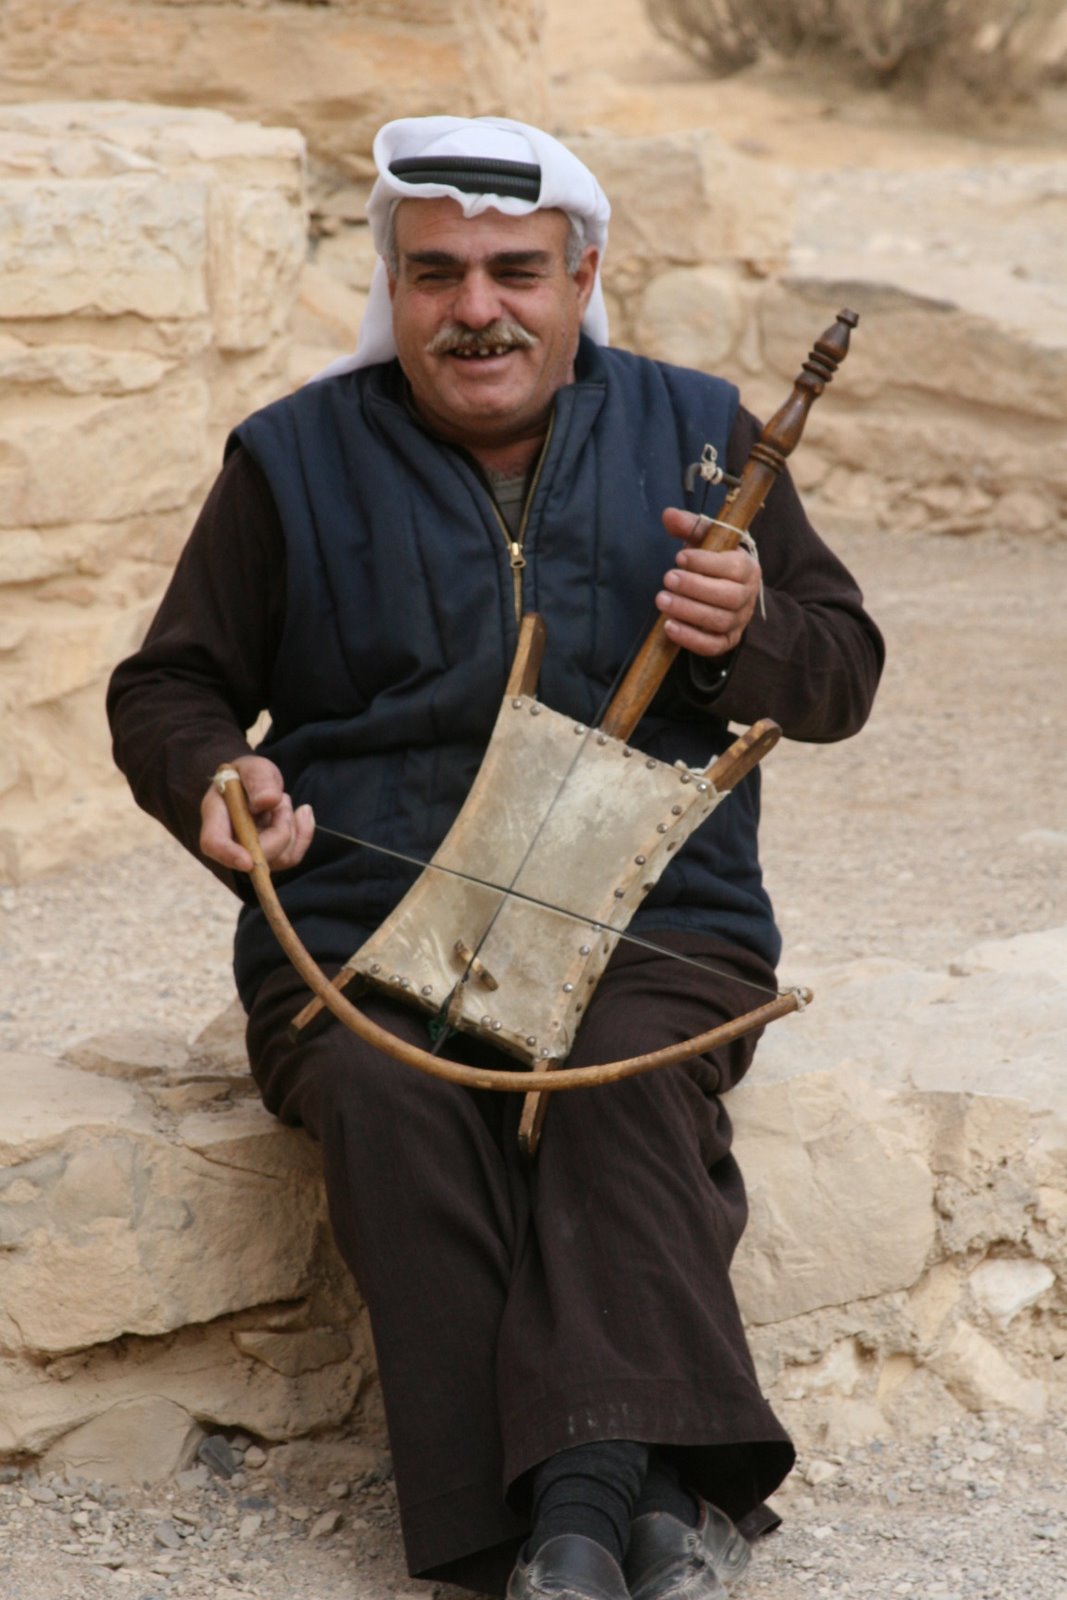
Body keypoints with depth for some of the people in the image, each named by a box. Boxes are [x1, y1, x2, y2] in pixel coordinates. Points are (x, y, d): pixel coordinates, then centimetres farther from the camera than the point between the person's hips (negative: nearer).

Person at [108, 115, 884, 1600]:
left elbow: (844, 674, 14)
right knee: (393, 1102, -32)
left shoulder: (697, 432, 12)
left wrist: (750, 630, -10)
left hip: (653, 920, 0)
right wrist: (218, 779, -9)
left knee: (624, 1083, -33)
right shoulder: (294, 459, 10)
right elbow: (168, 687, 15)